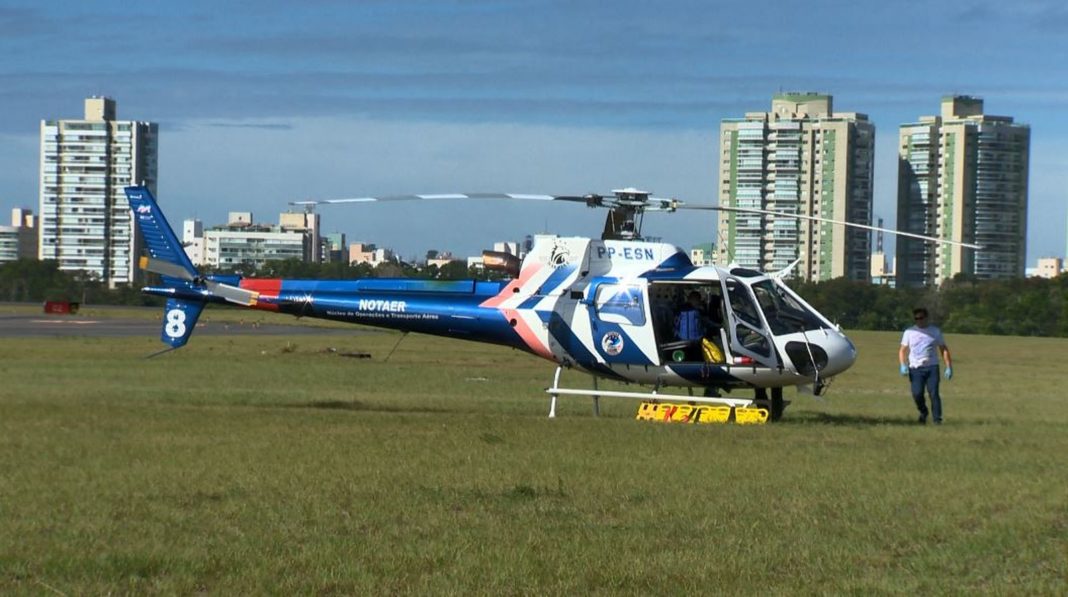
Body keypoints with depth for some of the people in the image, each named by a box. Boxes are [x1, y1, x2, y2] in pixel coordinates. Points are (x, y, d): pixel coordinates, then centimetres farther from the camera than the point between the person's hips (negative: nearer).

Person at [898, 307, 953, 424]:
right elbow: (903, 350, 11)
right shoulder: (909, 332, 10)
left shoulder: (935, 331, 9)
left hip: (932, 367, 0)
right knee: (917, 394, -12)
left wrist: (949, 367, 3)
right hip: (915, 368, 0)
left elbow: (944, 349, 11)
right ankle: (923, 412, 16)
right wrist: (903, 365, -6)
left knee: (934, 393, -12)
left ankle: (937, 419, -6)